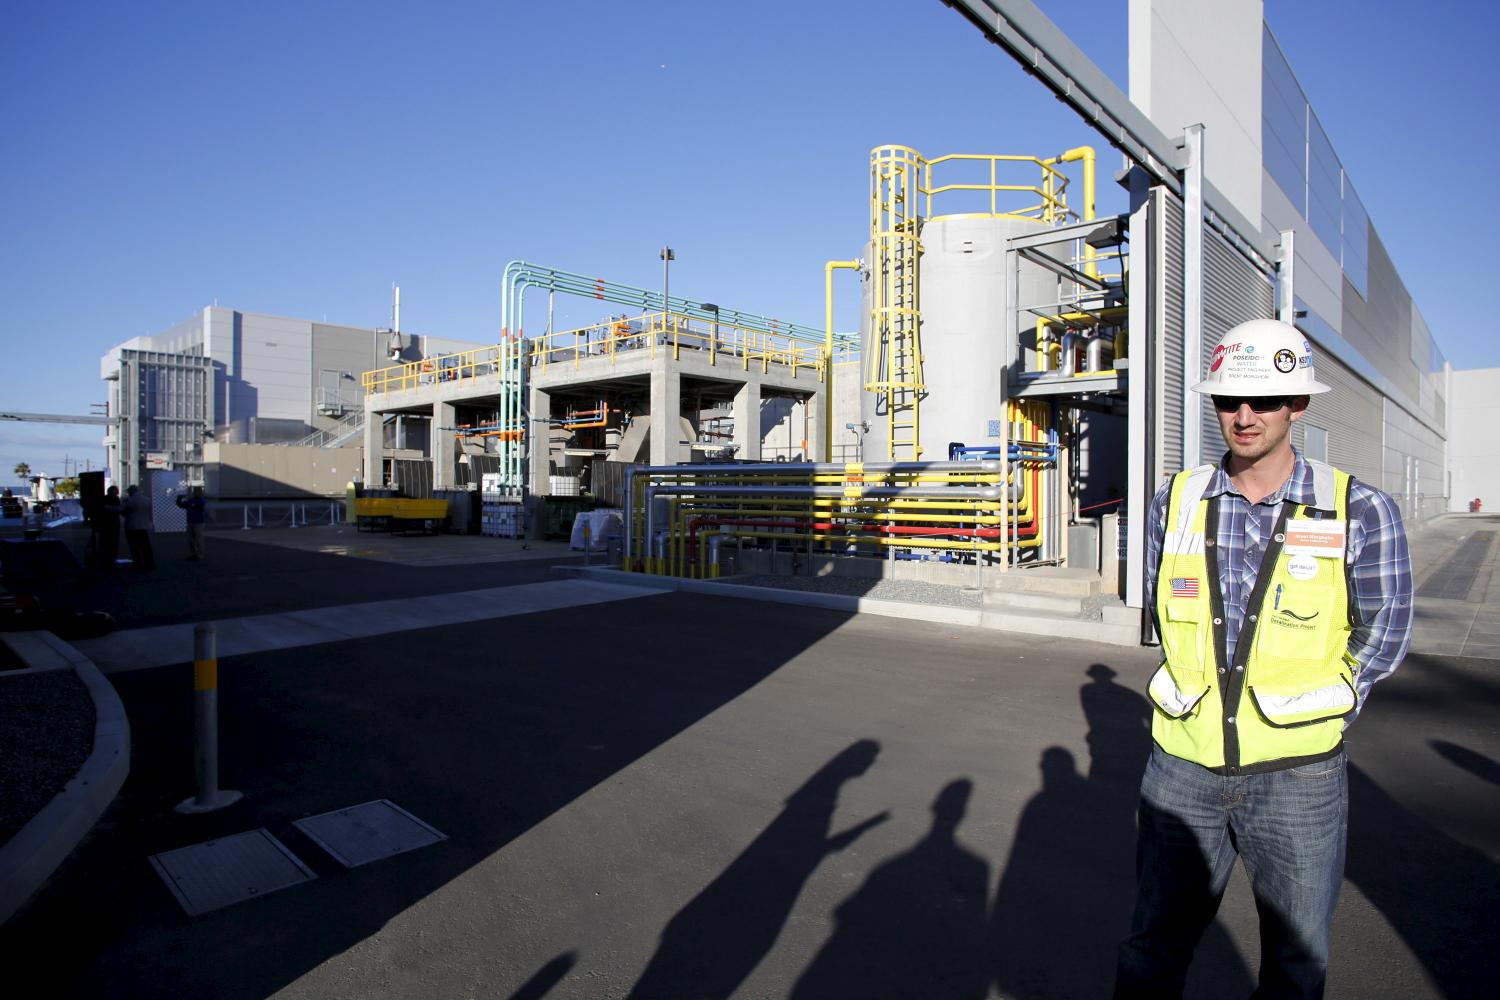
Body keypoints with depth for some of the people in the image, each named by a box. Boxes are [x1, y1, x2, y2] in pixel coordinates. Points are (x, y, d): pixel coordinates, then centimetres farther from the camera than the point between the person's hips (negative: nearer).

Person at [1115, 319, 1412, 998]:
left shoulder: (1360, 511, -7)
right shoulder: (1176, 502, -1)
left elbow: (1381, 637, 4)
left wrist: (1309, 714, 4)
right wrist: (1207, 699, 10)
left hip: (1296, 775, -1)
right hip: (1182, 765, 2)